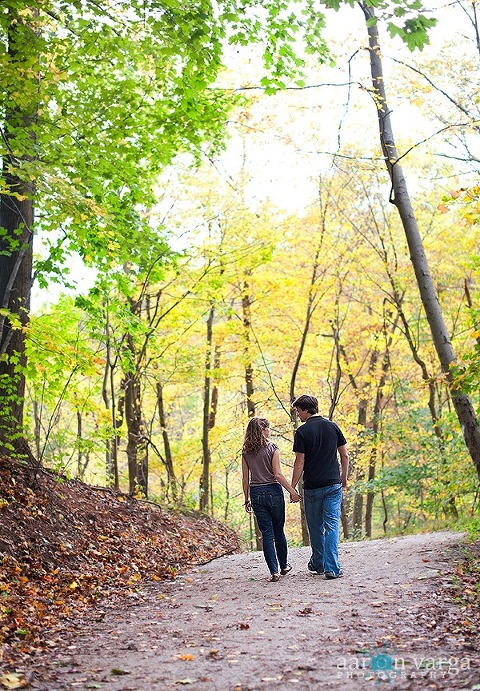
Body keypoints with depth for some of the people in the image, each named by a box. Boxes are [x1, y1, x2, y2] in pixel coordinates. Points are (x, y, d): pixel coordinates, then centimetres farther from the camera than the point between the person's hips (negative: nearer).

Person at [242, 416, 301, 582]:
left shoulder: (246, 452, 3)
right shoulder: (272, 448, -8)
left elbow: (245, 479, 5)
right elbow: (278, 475, -13)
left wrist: (247, 499, 12)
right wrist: (292, 492, -10)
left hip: (256, 494, 3)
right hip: (273, 492, -2)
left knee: (267, 533, 5)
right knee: (279, 531, 14)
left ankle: (274, 571, 1)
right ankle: (284, 566, 27)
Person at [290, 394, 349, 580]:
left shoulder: (302, 432, -8)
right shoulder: (333, 426, 3)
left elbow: (300, 462, -10)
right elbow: (344, 455, 6)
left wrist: (292, 487, -3)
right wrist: (344, 477, 19)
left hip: (312, 487, -2)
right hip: (333, 484, 2)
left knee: (316, 527, 12)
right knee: (332, 525, 1)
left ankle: (318, 564, 25)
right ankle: (332, 568, -5)